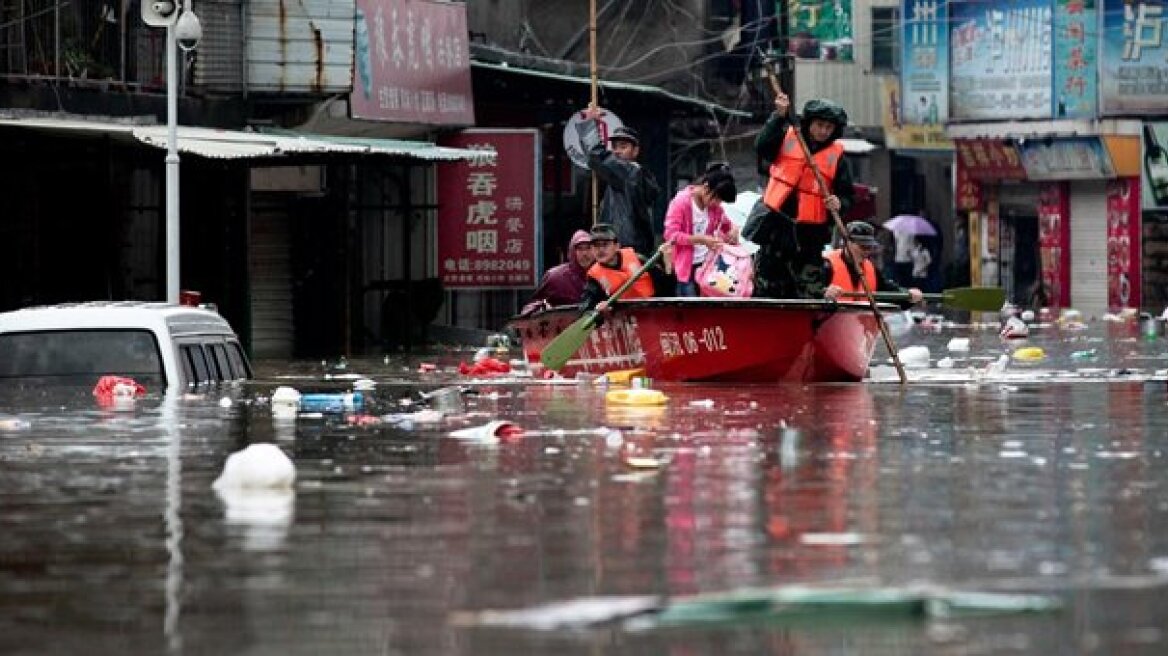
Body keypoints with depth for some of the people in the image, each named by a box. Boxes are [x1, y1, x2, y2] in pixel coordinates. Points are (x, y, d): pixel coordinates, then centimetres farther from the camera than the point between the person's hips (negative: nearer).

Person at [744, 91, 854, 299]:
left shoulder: (837, 155, 5)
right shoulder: (787, 137, 5)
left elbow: (847, 196, 7)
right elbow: (761, 148, -13)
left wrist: (839, 204, -16)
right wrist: (779, 117, -20)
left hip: (808, 234, 0)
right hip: (773, 226, 0)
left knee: (806, 295, -1)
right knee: (764, 289, 5)